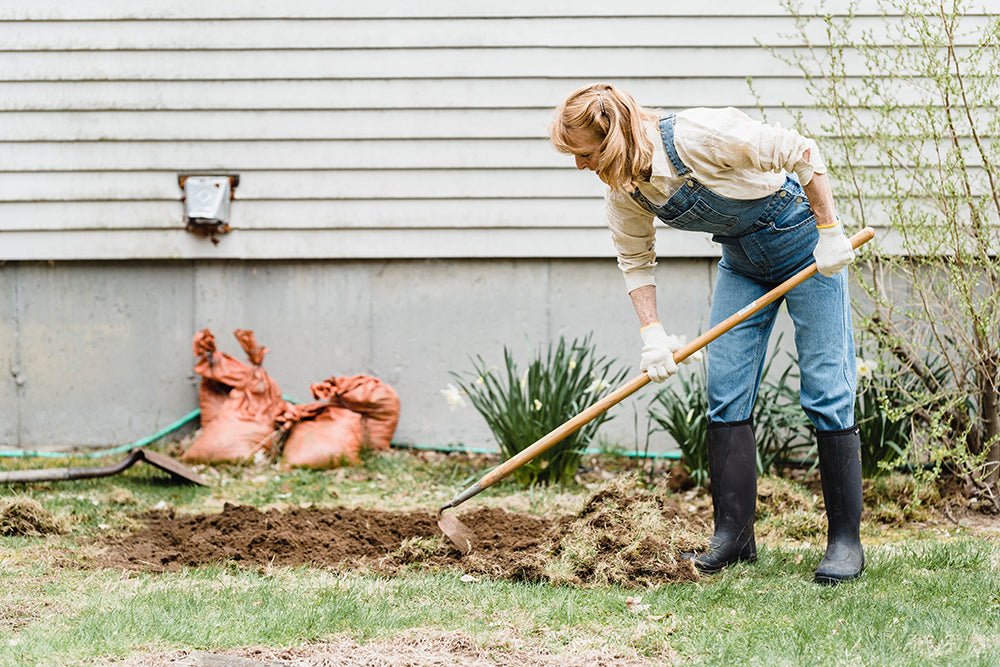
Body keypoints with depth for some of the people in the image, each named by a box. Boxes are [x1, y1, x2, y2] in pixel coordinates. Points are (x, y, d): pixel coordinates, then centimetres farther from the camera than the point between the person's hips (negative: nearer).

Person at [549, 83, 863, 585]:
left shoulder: (699, 136, -32)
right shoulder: (623, 192, -10)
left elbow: (800, 152, -25)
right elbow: (635, 260, 4)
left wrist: (830, 232, -23)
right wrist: (652, 332, -8)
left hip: (802, 238, -7)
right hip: (742, 257, 7)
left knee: (826, 392, -6)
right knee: (725, 394, -1)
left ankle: (845, 540, -1)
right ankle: (733, 536, 4)